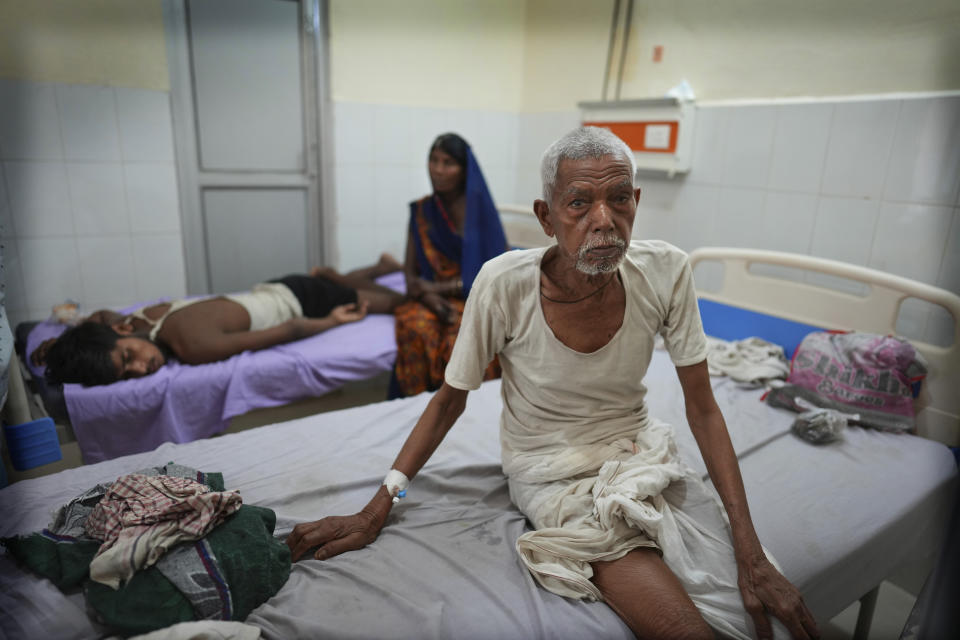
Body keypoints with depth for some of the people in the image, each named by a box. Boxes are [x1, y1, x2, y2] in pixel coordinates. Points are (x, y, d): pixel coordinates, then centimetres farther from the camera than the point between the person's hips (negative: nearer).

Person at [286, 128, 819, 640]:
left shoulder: (666, 272, -17)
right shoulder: (505, 283, -24)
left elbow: (703, 410, -9)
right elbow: (449, 403, -10)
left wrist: (752, 552, -13)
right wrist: (375, 513, -12)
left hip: (638, 449, 3)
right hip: (552, 472, -3)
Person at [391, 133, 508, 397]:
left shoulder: (479, 207, -4)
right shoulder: (422, 210, 8)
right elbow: (410, 270, 6)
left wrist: (436, 287, -13)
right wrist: (429, 297, -16)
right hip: (434, 296, 3)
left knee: (459, 342, -34)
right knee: (413, 325, -31)